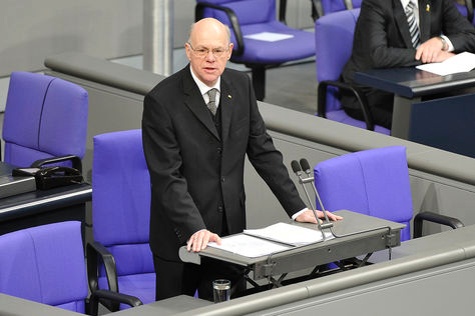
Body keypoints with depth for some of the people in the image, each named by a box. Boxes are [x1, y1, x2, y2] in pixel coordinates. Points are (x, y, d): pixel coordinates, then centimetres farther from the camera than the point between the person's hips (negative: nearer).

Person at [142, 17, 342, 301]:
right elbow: (168, 178, -18)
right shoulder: (161, 101, -15)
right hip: (182, 238, -4)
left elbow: (263, 150, 6)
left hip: (230, 232, 4)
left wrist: (298, 209, -2)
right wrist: (196, 229, -30)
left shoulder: (241, 85, 2)